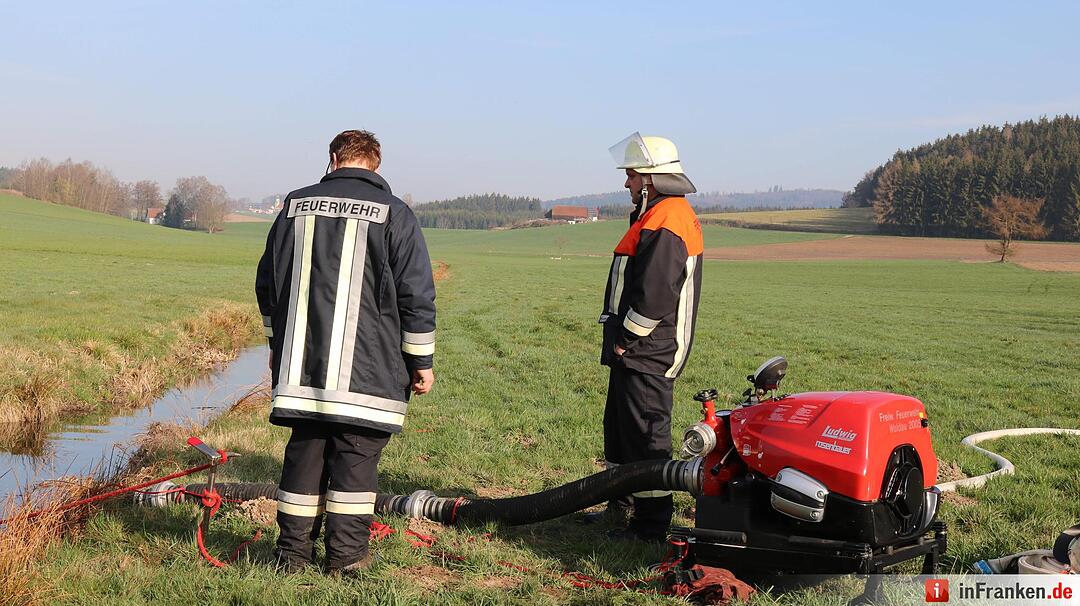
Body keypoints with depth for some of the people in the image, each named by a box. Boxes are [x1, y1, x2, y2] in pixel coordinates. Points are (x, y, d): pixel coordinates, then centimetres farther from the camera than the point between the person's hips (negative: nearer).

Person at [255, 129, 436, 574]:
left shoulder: (295, 205, 9)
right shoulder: (393, 214, -3)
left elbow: (267, 283, 17)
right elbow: (417, 295, -5)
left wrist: (279, 340, 28)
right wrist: (421, 360, 3)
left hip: (299, 362, 4)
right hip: (366, 367, -3)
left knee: (304, 450, 11)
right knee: (357, 453, 4)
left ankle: (293, 550, 16)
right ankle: (346, 554, 8)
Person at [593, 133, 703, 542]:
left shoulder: (664, 226, -20)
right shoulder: (672, 214, 15)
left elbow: (654, 296, -27)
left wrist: (625, 338, -16)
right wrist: (621, 339, 18)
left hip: (647, 354, -11)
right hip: (636, 352, 11)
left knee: (645, 436, -4)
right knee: (619, 424, 21)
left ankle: (651, 526, 4)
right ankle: (623, 507, 35)